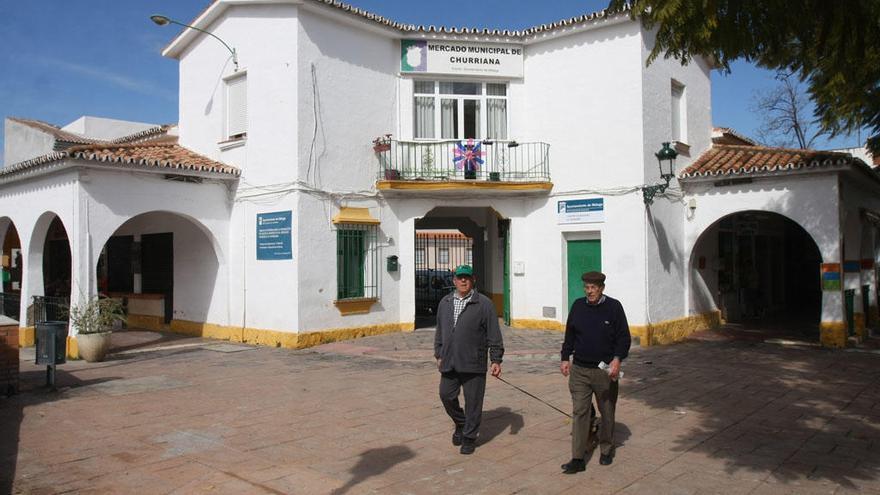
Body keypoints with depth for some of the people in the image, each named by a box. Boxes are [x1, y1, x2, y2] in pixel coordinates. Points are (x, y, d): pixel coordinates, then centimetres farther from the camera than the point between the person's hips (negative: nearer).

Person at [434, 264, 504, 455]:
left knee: (473, 402, 3)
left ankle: (469, 437, 20)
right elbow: (439, 332, 19)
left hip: (473, 364, -4)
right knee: (446, 396, 9)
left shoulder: (484, 304, -4)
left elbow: (494, 335, -4)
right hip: (449, 363, 4)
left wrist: (496, 360, -7)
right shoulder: (445, 303, 11)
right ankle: (460, 424, 35)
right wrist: (439, 355, 17)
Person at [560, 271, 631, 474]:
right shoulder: (578, 306, 4)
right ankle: (578, 459, 2)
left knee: (607, 413, 12)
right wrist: (565, 358, 9)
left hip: (605, 370, -2)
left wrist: (617, 359, -18)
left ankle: (606, 451, 32)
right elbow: (569, 335, 13)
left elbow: (624, 337, -5)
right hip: (579, 370, 2)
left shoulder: (613, 307, -5)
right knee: (579, 413, -2)